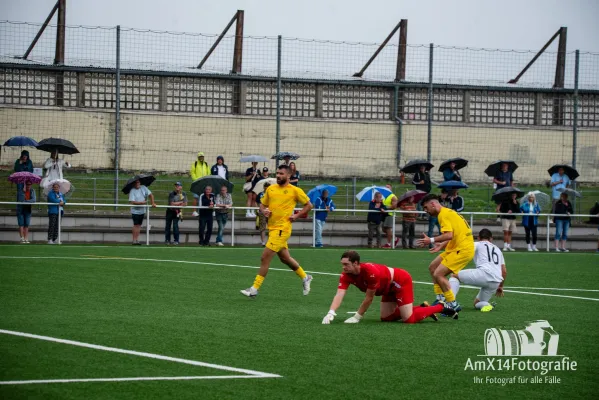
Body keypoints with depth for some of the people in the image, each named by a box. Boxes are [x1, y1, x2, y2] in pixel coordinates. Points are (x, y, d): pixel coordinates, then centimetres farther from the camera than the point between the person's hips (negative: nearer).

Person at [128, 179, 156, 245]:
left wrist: (153, 203, -6)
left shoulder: (143, 188, 2)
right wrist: (142, 202, -22)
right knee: (136, 225, -6)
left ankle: (137, 240, 13)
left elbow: (150, 195, 6)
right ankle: (134, 240, -1)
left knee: (139, 225, 8)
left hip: (142, 210, 5)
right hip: (135, 211, -5)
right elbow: (132, 202, -21)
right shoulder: (132, 191, -13)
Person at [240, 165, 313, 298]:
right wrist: (264, 211, -3)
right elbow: (263, 205, 19)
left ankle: (254, 289, -7)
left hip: (282, 228, -7)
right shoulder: (271, 189, 11)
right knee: (285, 258, 19)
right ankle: (305, 278, 39)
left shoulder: (295, 190, -4)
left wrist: (297, 216, -7)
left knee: (265, 258, -11)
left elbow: (309, 205, 4)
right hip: (272, 227, 7)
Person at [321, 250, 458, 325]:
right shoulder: (346, 276, -17)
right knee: (385, 318, 10)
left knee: (409, 319, -14)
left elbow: (369, 298, -28)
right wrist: (331, 313, -44)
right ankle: (422, 307, 23)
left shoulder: (370, 271, -38)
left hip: (400, 280, -9)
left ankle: (441, 307, 6)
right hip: (389, 287, 9)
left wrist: (357, 317, -22)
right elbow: (339, 295, -28)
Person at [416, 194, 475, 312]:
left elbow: (449, 235, -25)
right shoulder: (447, 212, 18)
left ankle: (453, 304, -12)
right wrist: (442, 245, 20)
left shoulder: (444, 214, -13)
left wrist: (431, 240, -18)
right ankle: (441, 299, 18)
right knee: (432, 267, 16)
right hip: (455, 248, 11)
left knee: (438, 274, -15)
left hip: (462, 250, -11)